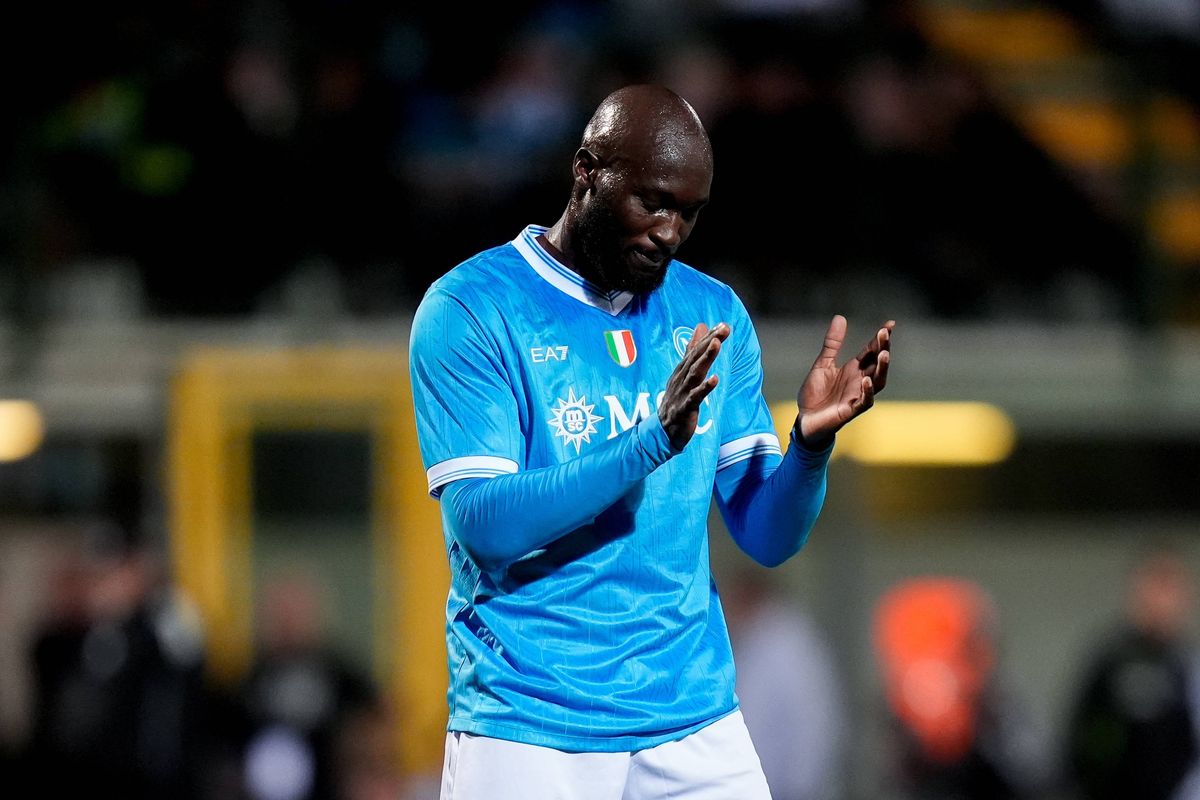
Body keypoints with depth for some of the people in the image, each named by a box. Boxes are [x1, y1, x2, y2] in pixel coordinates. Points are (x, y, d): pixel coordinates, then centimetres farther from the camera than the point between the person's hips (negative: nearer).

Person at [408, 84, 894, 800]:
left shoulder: (716, 315, 8)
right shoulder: (468, 309, -7)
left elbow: (769, 538, 6)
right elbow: (485, 527, -17)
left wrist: (812, 440, -13)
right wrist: (654, 441, -26)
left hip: (696, 723, 4)